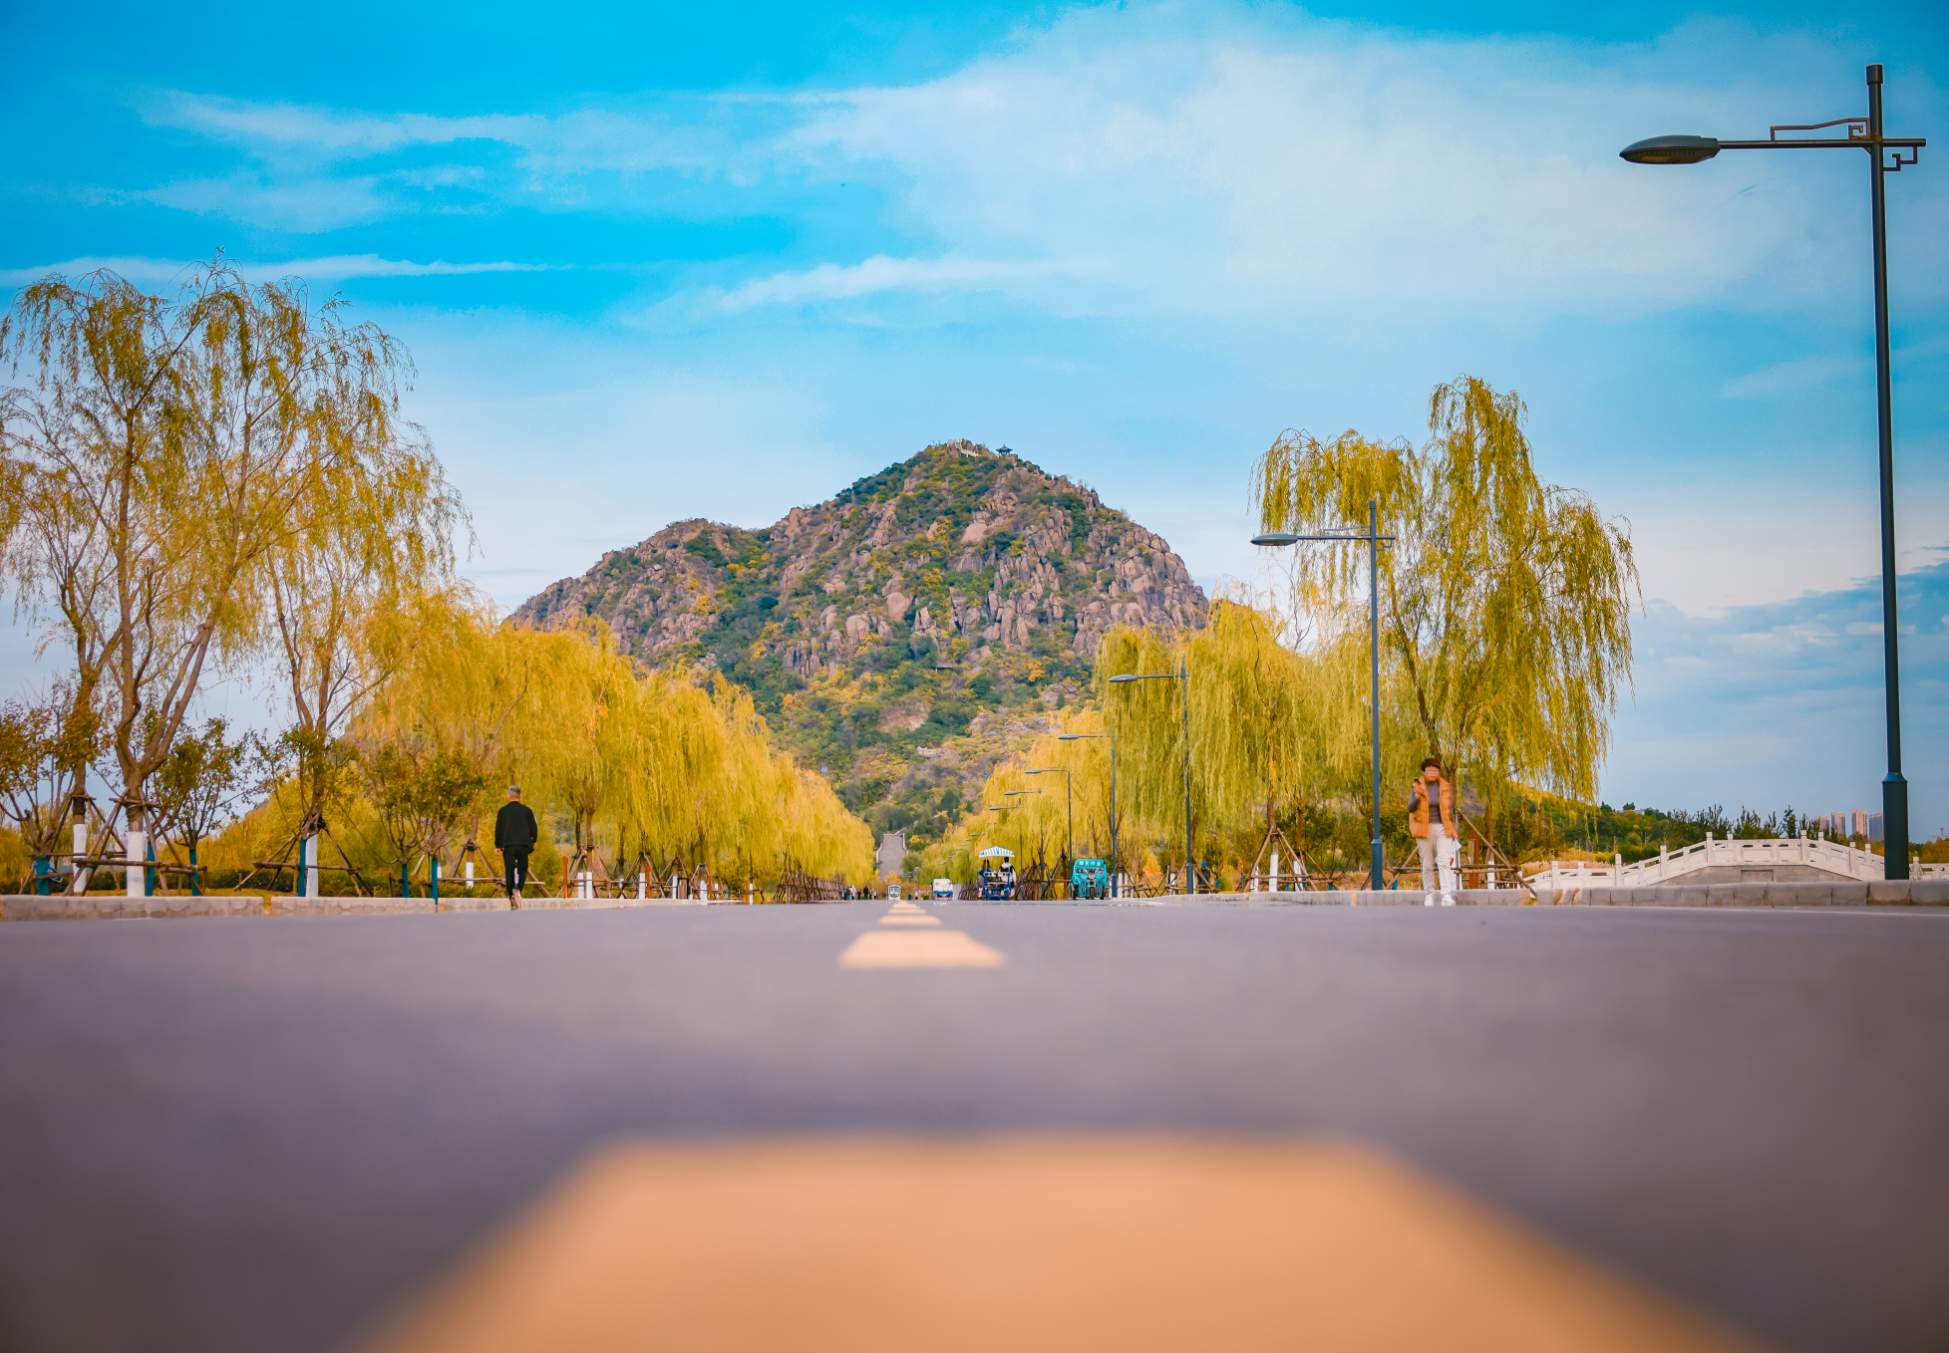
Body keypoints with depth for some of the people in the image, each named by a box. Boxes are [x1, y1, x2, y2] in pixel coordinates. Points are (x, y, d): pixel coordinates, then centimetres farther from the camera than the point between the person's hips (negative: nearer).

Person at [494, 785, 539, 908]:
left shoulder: (503, 810, 1)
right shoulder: (527, 810, 2)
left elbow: (498, 829, 1)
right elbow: (534, 829, 4)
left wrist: (498, 845, 10)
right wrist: (532, 841, 20)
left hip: (508, 846, 0)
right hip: (523, 845, 0)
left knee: (510, 871, 6)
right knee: (522, 869, 9)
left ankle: (511, 897, 3)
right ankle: (518, 889, -17)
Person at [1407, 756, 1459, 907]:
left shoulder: (1445, 787, 5)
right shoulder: (1417, 787, 0)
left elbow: (1451, 809, 12)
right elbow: (1410, 808, -8)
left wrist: (1454, 830, 9)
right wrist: (1417, 796, -27)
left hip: (1443, 828, 0)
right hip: (1424, 829, 0)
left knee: (1444, 862, -13)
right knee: (1427, 865, 5)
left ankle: (1447, 896, -22)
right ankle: (1428, 896, 14)